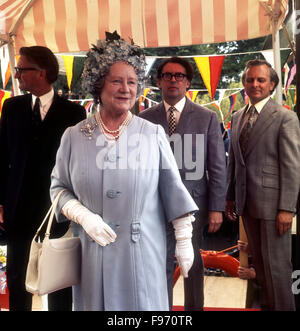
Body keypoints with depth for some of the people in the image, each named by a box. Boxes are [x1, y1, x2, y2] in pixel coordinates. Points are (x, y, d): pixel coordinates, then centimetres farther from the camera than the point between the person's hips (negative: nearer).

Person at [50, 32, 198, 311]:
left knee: (143, 304, 11)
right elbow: (59, 187, 6)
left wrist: (184, 239, -1)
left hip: (143, 251, -1)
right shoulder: (74, 136, -1)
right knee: (96, 303, 15)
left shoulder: (153, 134, -3)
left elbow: (172, 188, -1)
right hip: (92, 253, 1)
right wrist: (83, 216, -11)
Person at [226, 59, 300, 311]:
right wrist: (231, 197, 12)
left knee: (276, 263, 1)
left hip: (272, 203, -6)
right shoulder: (238, 117, 11)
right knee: (259, 260, 17)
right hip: (247, 203, 6)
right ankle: (267, 304, 32)